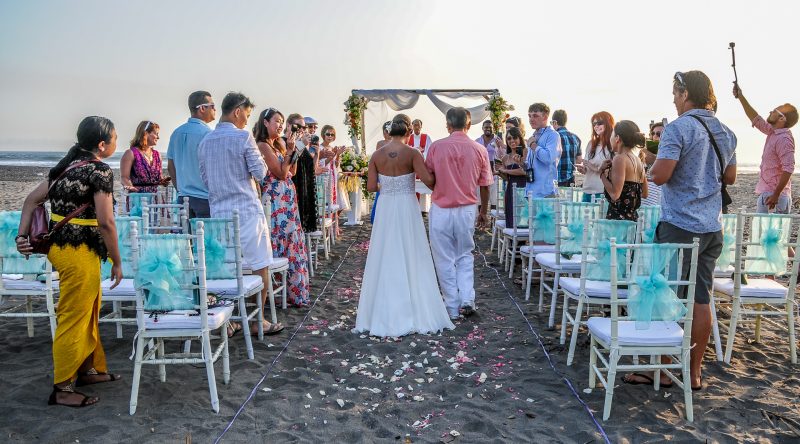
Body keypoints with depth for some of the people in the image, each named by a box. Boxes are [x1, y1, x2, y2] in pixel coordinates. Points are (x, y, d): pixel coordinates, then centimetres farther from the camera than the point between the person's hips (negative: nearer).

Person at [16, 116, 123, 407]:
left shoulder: (68, 165, 11)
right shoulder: (100, 171, -15)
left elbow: (32, 199, 12)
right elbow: (105, 222, -19)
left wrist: (23, 235, 8)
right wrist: (117, 262, -11)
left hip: (60, 244, 9)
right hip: (79, 252, -9)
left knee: (89, 312, 21)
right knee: (74, 319, 0)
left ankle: (88, 368, 35)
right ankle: (62, 389, 10)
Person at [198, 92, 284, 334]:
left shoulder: (204, 142, 9)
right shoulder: (243, 137, -10)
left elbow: (205, 179, 15)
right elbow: (260, 173, -7)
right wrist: (257, 155, 11)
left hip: (219, 212, 6)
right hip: (247, 211, -6)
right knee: (260, 267, 5)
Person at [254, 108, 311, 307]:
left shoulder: (278, 144, 15)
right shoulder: (263, 145, -10)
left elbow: (292, 171, 13)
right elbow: (281, 173, -13)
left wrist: (293, 147, 8)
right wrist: (290, 149, -12)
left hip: (287, 198, 9)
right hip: (276, 199, -9)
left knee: (291, 242, 11)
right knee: (282, 241, -4)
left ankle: (293, 290, 18)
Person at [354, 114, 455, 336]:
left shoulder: (377, 154, 0)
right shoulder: (412, 153, -8)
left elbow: (371, 186, -1)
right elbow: (428, 180, -18)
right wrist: (439, 189, 2)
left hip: (385, 209, 3)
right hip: (407, 209, -2)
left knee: (386, 260, 10)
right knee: (411, 260, 7)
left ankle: (384, 315, 17)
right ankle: (415, 314, 14)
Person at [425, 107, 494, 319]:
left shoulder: (436, 147, -8)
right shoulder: (479, 150, -3)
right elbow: (485, 185, 4)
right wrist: (484, 212, 16)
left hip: (441, 210, -2)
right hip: (467, 210, 2)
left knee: (445, 259, 9)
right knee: (465, 256, 19)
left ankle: (452, 308, 15)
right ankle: (467, 300, 9)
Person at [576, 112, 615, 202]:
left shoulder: (613, 145, -8)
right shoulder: (591, 144, 14)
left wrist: (597, 169, -16)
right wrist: (583, 169, 4)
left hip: (602, 192, -6)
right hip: (587, 191, 6)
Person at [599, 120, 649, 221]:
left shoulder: (620, 159, -12)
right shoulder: (638, 160, 13)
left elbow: (615, 194, -21)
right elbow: (644, 193, 21)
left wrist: (602, 173, -8)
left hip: (618, 218, -9)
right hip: (633, 218, 9)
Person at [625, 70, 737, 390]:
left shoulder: (678, 129, -13)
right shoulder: (726, 133, 12)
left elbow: (659, 176, -20)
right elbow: (730, 178, 22)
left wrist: (657, 159, 0)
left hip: (679, 226, -7)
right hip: (712, 228, 7)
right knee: (701, 300, 10)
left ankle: (661, 370, 12)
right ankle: (695, 372, 18)